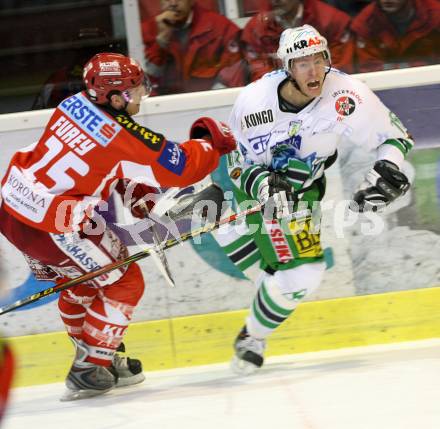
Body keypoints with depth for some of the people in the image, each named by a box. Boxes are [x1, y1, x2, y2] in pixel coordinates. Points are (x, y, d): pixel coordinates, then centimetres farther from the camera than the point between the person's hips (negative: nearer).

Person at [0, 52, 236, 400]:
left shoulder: (76, 104, 4)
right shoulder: (125, 137, -17)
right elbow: (182, 168, -7)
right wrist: (209, 143, 11)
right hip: (49, 226, -8)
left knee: (81, 278, 28)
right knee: (123, 283, 7)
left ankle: (102, 357, 43)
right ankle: (89, 371, 10)